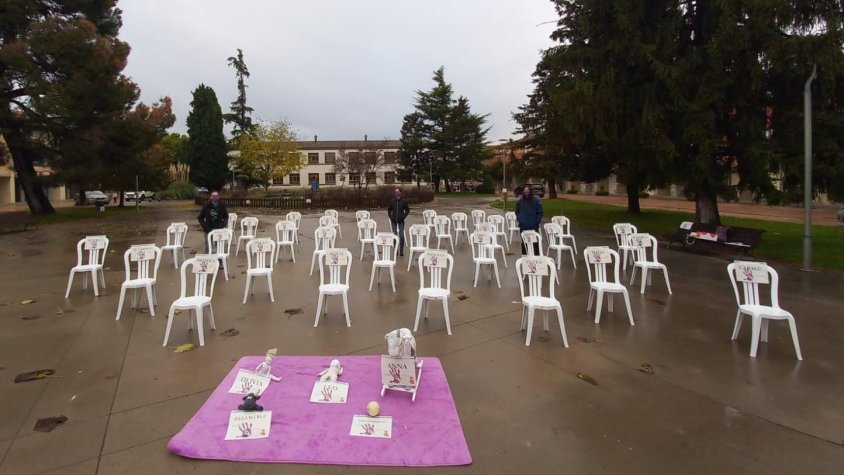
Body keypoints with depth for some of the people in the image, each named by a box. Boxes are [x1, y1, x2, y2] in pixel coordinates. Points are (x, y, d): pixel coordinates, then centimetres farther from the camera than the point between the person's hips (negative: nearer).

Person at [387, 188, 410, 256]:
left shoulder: (403, 201, -2)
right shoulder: (391, 201, 1)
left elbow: (407, 210, 5)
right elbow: (389, 210, 12)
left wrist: (403, 216, -6)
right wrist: (391, 217, 0)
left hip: (401, 221, -1)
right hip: (393, 221, 1)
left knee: (401, 236, -5)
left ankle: (401, 251, 5)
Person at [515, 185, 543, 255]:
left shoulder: (536, 201, -4)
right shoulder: (520, 201, 5)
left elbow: (540, 212, -1)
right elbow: (517, 212, 16)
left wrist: (537, 221, -8)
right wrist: (519, 219, 2)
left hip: (534, 226, -3)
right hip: (523, 226, 3)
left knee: (535, 242, 1)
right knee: (524, 242, 11)